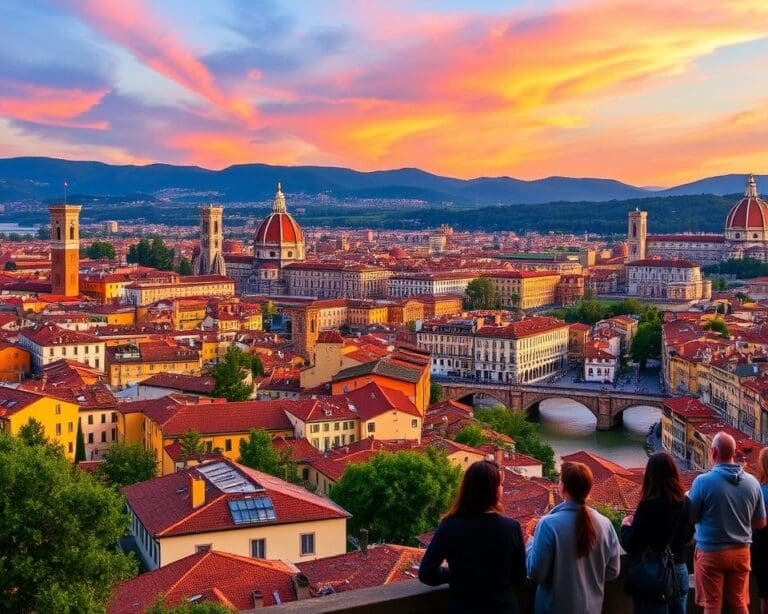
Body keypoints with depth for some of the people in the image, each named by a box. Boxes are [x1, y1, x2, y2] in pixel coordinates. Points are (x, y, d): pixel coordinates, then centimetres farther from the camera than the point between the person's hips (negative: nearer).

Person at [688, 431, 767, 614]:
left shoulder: (703, 481, -18)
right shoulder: (752, 482, -5)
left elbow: (691, 517, -8)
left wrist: (687, 499, 11)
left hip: (711, 552, -3)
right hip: (741, 552, 4)